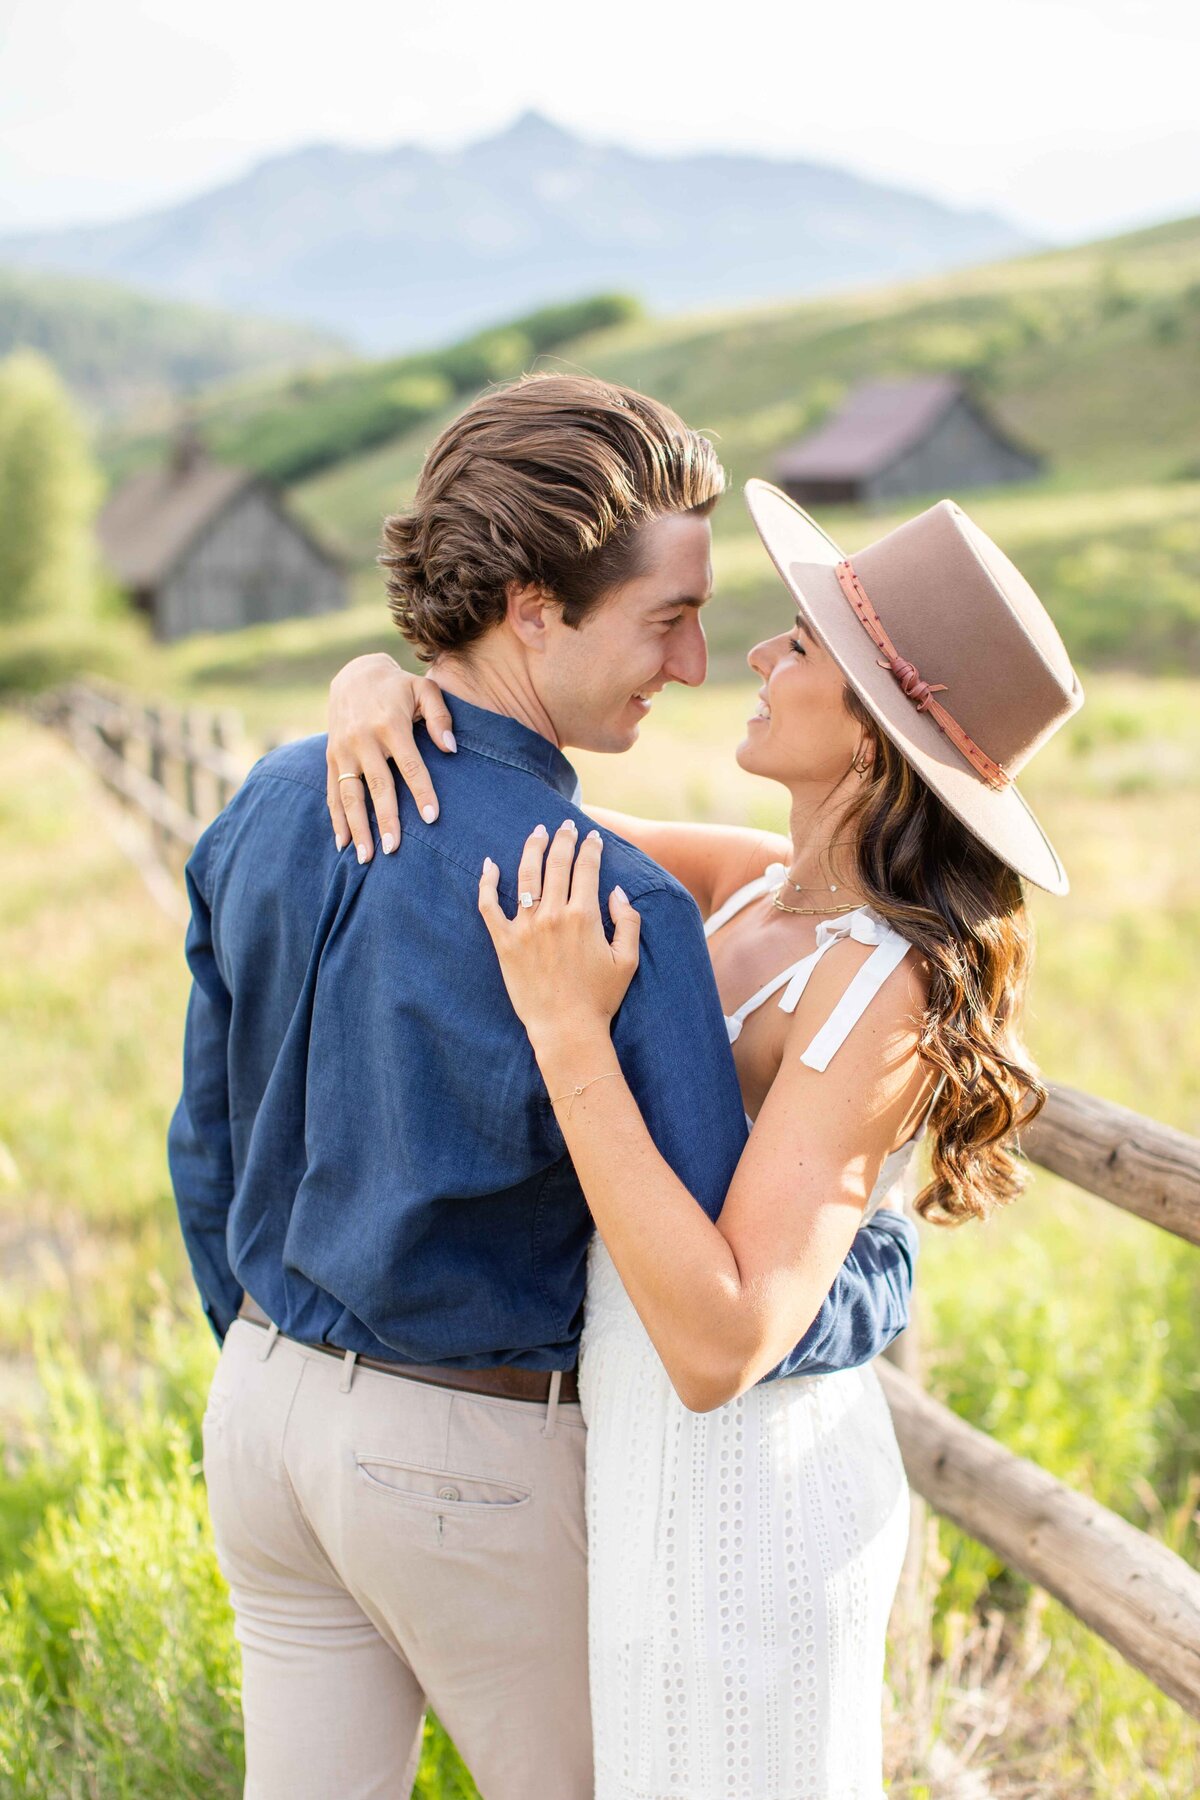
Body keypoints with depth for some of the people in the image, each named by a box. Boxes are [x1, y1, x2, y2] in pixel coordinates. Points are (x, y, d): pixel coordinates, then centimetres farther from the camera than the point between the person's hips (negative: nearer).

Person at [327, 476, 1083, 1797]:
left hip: (739, 1505, -8)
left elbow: (724, 1346, -32)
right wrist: (376, 686, -15)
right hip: (673, 1470, 8)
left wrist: (570, 1034, -32)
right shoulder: (762, 886, -2)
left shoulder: (887, 992, -26)